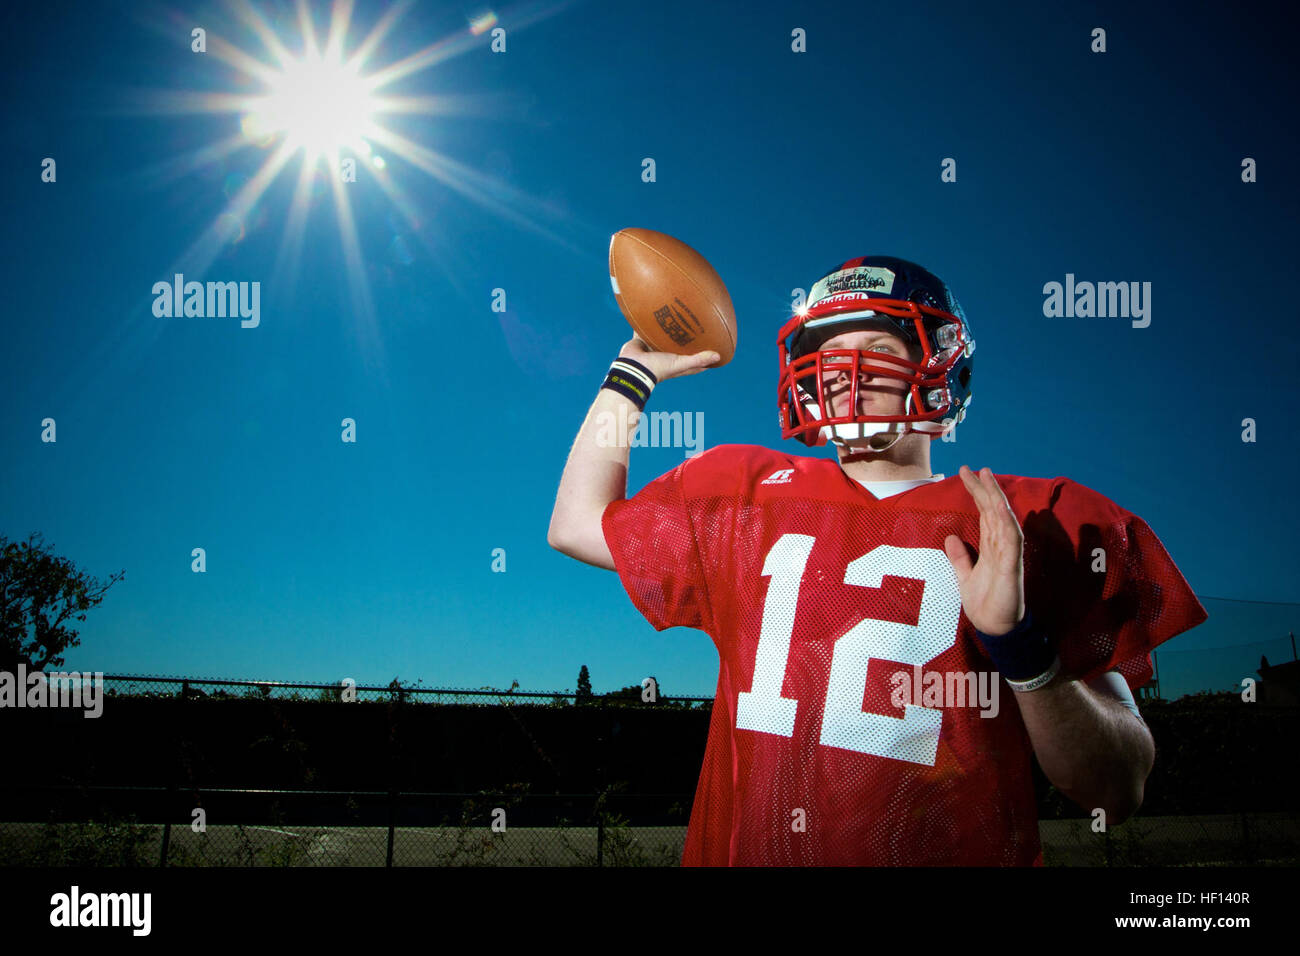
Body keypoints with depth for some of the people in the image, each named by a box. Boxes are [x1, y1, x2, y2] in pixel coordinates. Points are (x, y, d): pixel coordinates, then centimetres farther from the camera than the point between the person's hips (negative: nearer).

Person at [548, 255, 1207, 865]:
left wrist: (1022, 646, -19)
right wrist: (634, 373, 22)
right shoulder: (749, 501, 12)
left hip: (952, 853, -3)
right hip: (742, 852, 3)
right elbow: (578, 525, 23)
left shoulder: (1035, 529, 1)